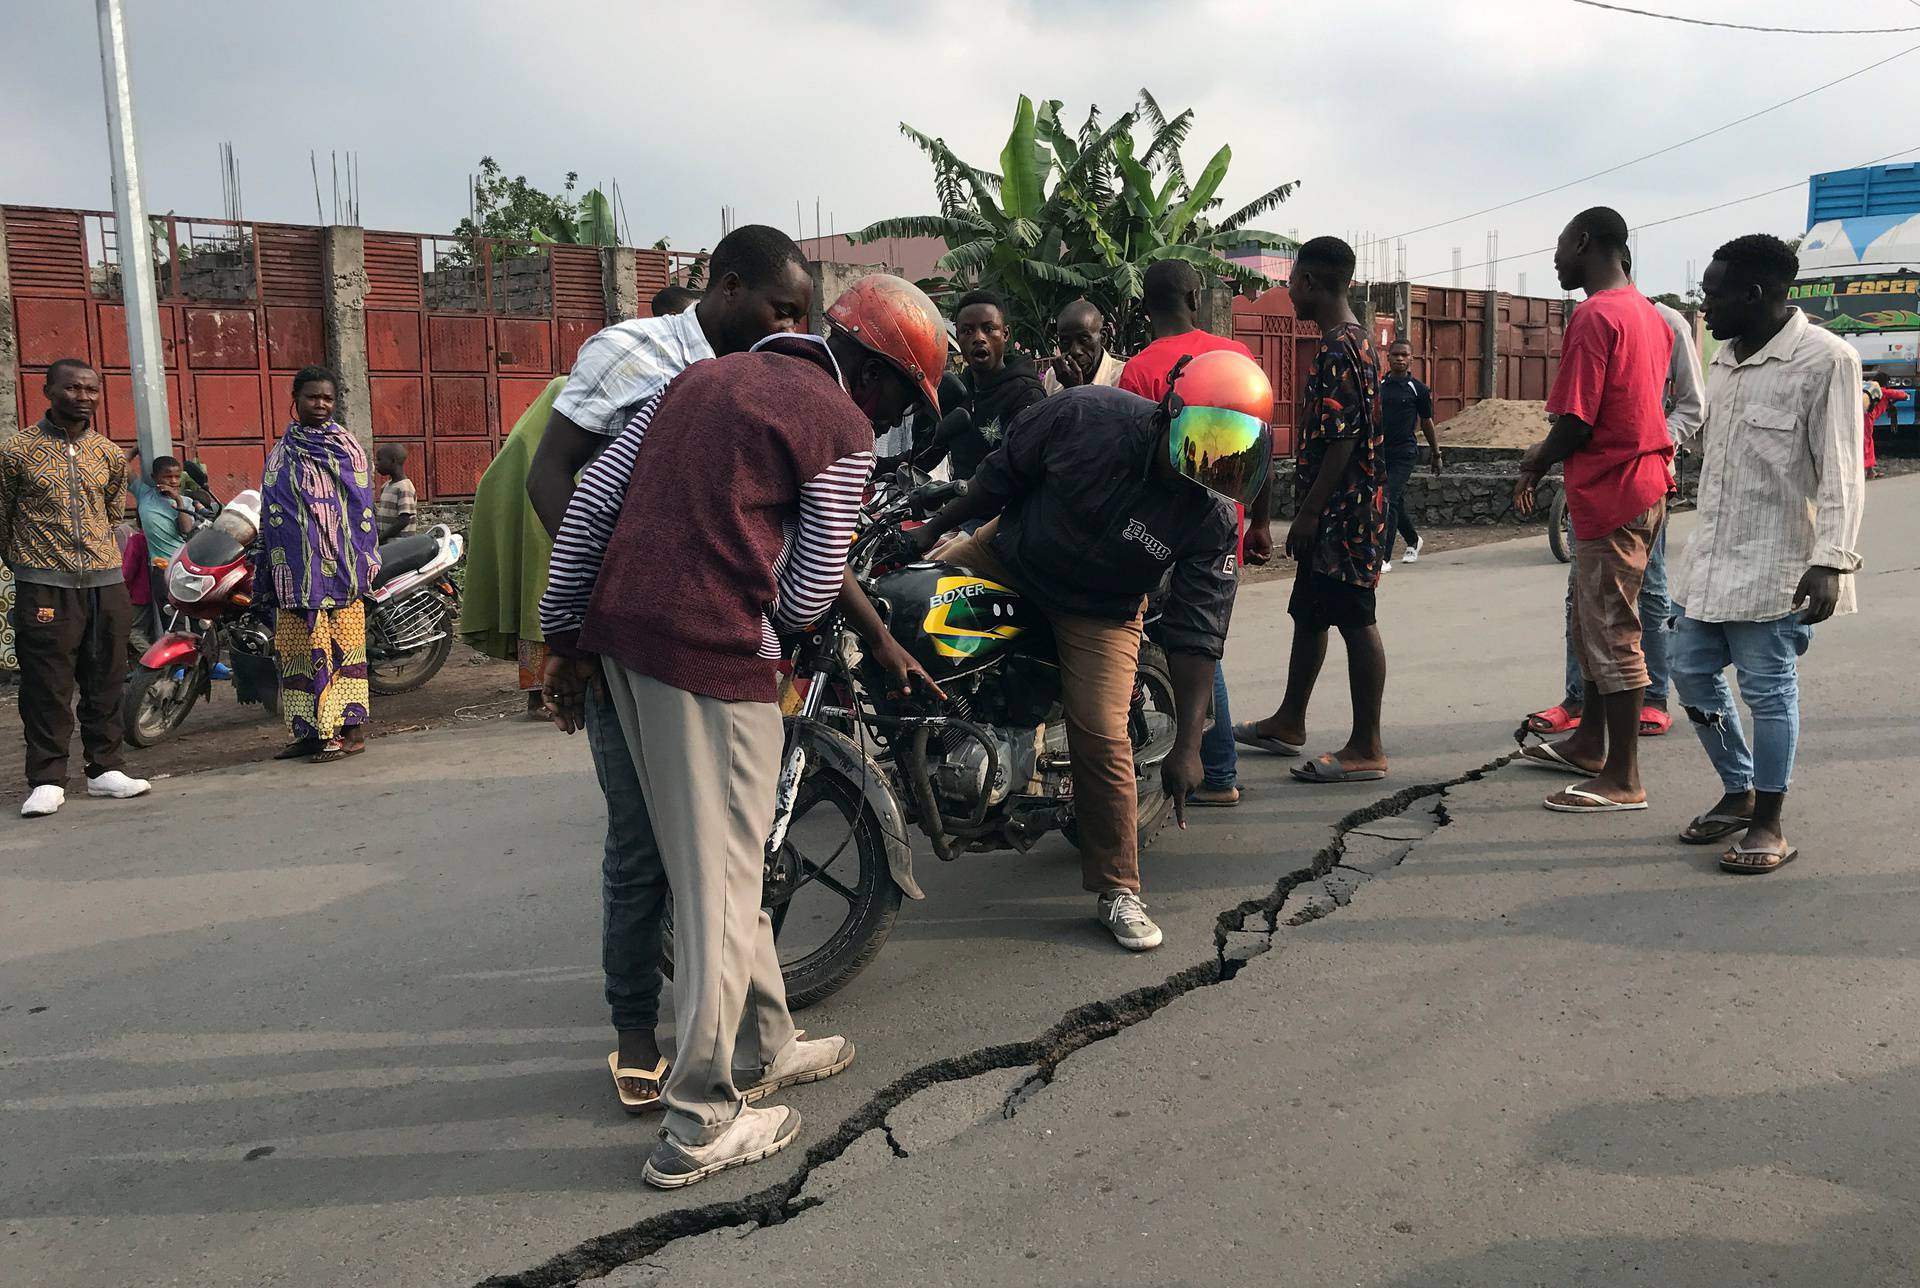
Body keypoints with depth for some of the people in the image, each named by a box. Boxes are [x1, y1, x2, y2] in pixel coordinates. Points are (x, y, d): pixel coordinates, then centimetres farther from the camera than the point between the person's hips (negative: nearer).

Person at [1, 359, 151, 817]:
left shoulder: (111, 455, 10)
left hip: (106, 584, 4)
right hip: (45, 588, -4)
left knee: (105, 683, 8)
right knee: (47, 687, -3)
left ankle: (104, 768, 18)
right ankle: (47, 780, 4)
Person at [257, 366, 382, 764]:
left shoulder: (347, 447, 6)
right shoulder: (281, 455, 15)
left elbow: (362, 507, 2)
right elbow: (272, 515, 14)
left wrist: (364, 561, -6)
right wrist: (270, 572, 9)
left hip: (340, 566, -3)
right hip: (298, 571, 3)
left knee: (343, 644, -5)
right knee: (300, 648, 2)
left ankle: (351, 730, -3)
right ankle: (311, 731, 9)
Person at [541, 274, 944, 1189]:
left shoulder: (703, 377, 20)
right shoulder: (842, 429, -2)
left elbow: (587, 504, 15)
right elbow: (813, 588, -2)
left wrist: (567, 640, 17)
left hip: (618, 630, 8)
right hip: (714, 651, -8)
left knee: (718, 863, 19)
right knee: (720, 881, 1)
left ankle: (763, 1047, 34)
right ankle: (700, 1127, 10)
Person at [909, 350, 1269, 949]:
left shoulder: (1214, 517, -23)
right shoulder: (1085, 415, -26)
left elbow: (1197, 632, -20)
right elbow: (1002, 474, -8)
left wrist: (1187, 746, -23)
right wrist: (933, 528, 1)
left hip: (1101, 612, -2)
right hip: (1005, 556, 2)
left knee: (1103, 741, -11)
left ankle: (1118, 891, 6)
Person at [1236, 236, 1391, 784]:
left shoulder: (1338, 350, -17)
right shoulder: (1356, 340, 15)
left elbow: (1342, 441, -23)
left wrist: (1308, 514, -20)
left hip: (1342, 513, -11)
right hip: (1336, 514, 11)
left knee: (1355, 622, -5)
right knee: (1308, 615, 18)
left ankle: (1367, 749, 2)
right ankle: (1289, 722, 31)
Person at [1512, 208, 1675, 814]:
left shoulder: (1594, 316, -16)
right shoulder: (1647, 314, 13)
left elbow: (1576, 424, -20)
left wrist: (1535, 463, -1)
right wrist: (1547, 456, 16)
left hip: (1610, 495, -9)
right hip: (1646, 484, 9)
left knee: (1612, 635, -4)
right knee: (1592, 623, 19)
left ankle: (1622, 780, 3)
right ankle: (1590, 743, 31)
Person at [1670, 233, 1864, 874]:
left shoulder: (1825, 359, -12)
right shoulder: (1726, 358, 11)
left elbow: (1840, 471, -15)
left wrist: (1831, 560, -22)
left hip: (1774, 566, -8)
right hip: (1711, 556, 8)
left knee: (1768, 690, -1)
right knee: (1691, 671, 11)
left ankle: (1769, 825, 13)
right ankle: (1739, 793, 29)